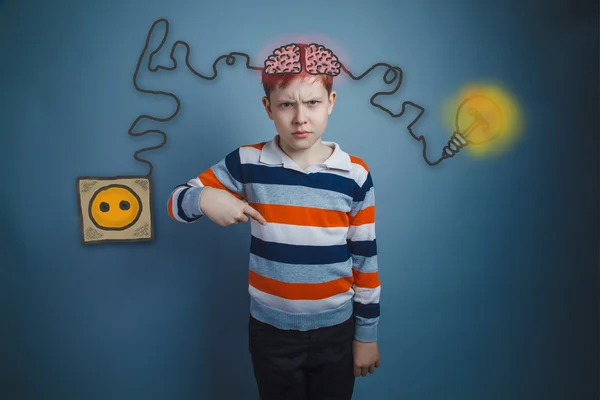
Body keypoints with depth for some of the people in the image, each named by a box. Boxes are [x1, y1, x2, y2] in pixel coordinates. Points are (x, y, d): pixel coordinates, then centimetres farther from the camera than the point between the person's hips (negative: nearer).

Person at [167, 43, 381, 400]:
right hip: (271, 331, 0)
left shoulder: (355, 175, -10)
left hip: (336, 330, 1)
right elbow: (177, 203, -2)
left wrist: (367, 333, 1)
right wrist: (204, 198, -25)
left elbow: (366, 259, -3)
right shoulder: (247, 163, -10)